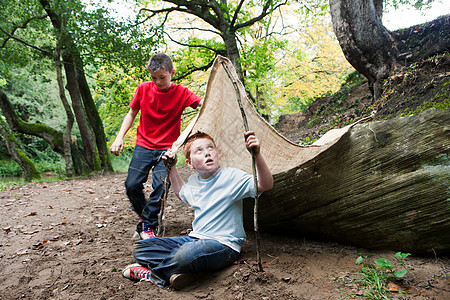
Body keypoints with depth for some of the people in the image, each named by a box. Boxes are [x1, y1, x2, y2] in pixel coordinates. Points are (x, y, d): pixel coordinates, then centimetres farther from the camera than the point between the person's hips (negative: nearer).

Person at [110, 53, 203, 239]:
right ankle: (143, 215, 26)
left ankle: (147, 225, 6)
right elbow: (131, 114, 9)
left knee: (160, 186, -13)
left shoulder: (181, 93, -7)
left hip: (167, 149, -2)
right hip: (143, 146, 2)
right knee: (132, 185, -4)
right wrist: (120, 137, -1)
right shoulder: (143, 89, 0)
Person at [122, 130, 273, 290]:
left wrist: (257, 154, -37)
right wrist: (172, 168, 20)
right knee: (140, 249, 1)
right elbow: (181, 193, 31)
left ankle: (151, 273, -8)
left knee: (187, 254, -41)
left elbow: (266, 185, -24)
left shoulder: (231, 176, -14)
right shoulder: (194, 181, 7)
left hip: (224, 245, -7)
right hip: (194, 239, 7)